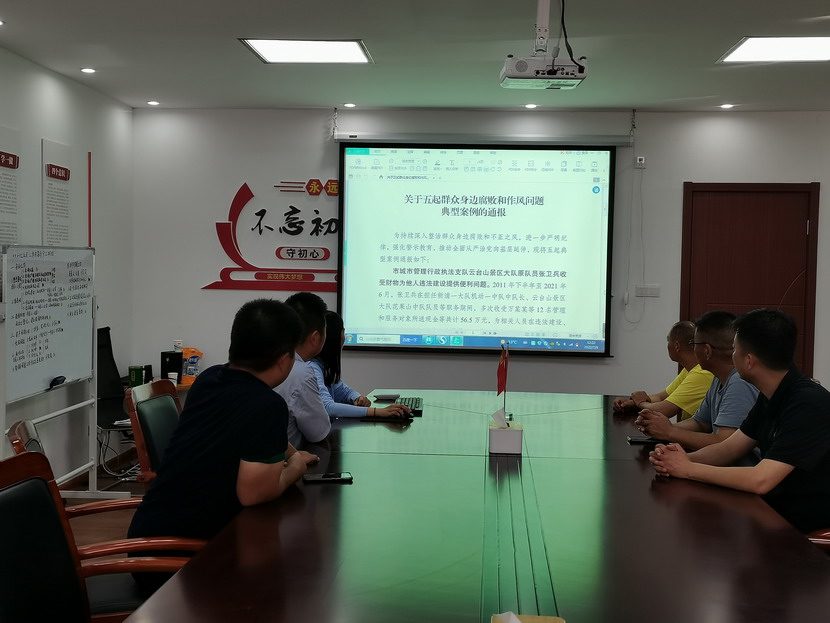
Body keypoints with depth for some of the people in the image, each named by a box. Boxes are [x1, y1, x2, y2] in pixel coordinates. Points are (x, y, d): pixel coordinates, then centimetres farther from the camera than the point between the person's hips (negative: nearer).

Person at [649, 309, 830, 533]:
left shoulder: (808, 404, -25)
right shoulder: (770, 397, 5)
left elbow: (760, 480, -30)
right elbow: (729, 448, 9)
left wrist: (688, 468, -19)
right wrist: (682, 458, -12)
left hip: (806, 528, -7)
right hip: (774, 509, 8)